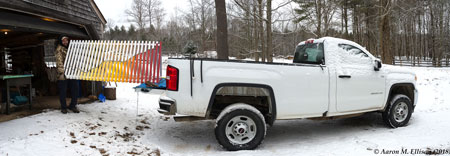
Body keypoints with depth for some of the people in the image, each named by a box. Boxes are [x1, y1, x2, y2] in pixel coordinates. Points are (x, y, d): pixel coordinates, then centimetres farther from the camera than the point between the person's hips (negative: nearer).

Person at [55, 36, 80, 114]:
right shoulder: (59, 50, -4)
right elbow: (59, 61, -14)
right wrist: (62, 71, -26)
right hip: (63, 74, -5)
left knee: (75, 90, 4)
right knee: (63, 91, 3)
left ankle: (72, 105, 17)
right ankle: (63, 107, 15)